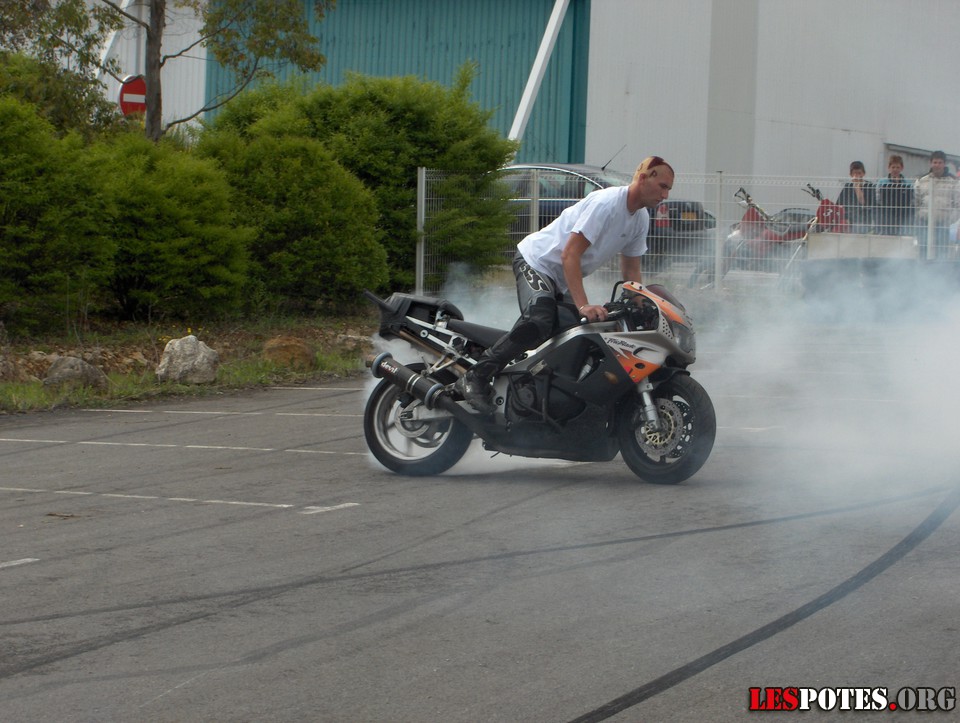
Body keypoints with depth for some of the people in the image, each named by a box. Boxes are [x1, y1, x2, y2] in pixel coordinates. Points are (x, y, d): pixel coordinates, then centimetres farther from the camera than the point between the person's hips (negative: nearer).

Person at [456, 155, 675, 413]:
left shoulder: (641, 218, 5)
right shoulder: (606, 203, -23)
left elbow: (631, 271, 15)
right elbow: (570, 255, -28)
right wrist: (583, 306, -34)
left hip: (565, 282, 10)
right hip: (536, 262, -10)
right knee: (538, 323, -33)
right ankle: (475, 378, -30)